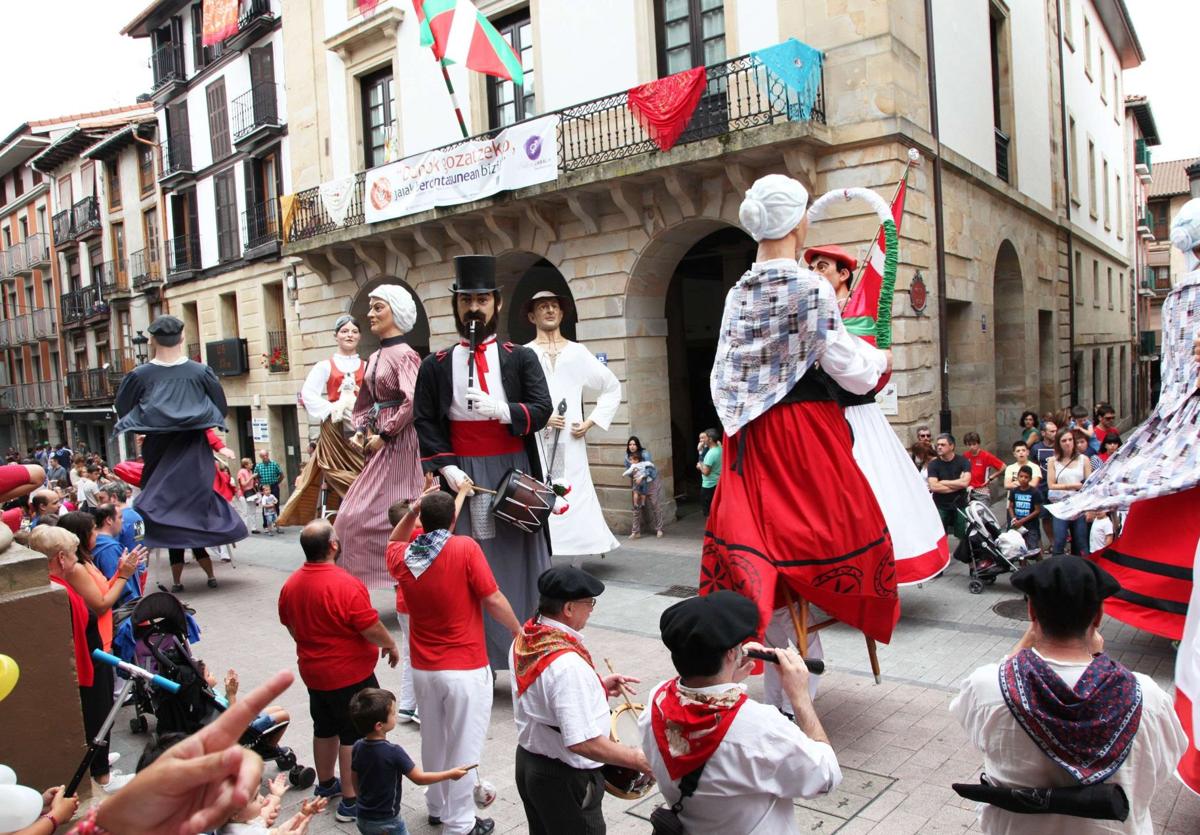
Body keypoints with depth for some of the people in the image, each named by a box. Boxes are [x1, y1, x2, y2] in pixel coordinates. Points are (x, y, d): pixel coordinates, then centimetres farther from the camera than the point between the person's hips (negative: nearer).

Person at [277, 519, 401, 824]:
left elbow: (291, 626, 11)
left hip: (313, 672, 7)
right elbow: (371, 629, -22)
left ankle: (325, 785, 39)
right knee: (354, 735, 5)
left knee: (324, 729, 23)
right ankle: (350, 801, 13)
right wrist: (391, 645, -3)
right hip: (351, 675, -7)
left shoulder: (291, 583, -3)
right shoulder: (346, 585, -26)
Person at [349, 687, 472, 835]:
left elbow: (355, 780, 7)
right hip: (386, 821, -6)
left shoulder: (358, 747, -6)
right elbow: (419, 778, -18)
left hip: (363, 818, 6)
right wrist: (450, 774, -9)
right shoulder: (393, 752, -26)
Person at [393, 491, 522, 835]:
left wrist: (412, 511, 13)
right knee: (464, 745, 9)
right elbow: (494, 601, -15)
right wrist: (519, 631, -1)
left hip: (422, 668, 5)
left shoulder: (404, 557, -3)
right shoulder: (465, 548, -17)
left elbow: (394, 540, 23)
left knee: (432, 740, 23)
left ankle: (437, 807, 40)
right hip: (465, 668, -5)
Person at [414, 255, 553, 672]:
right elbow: (425, 423, 3)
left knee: (520, 561, 4)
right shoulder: (435, 365, 7)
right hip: (463, 474, 0)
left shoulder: (522, 358, 5)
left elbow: (541, 411, -3)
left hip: (514, 472, 0)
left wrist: (499, 410, -20)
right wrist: (446, 468, -10)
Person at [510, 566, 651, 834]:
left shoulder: (524, 638, -4)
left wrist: (596, 685, 7)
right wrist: (636, 759, -22)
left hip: (527, 761, 9)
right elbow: (583, 742, -33)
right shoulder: (568, 664, -32)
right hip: (564, 780, -8)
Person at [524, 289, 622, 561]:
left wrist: (591, 422, 7)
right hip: (534, 441, -1)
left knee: (575, 497, -2)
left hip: (570, 441, 1)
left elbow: (612, 387, 16)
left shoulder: (577, 352, 11)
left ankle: (577, 567, 7)